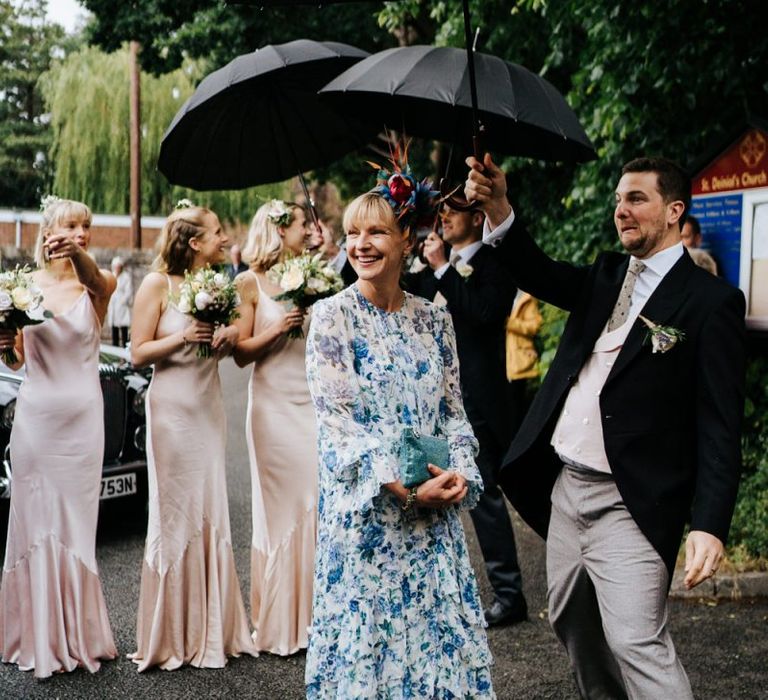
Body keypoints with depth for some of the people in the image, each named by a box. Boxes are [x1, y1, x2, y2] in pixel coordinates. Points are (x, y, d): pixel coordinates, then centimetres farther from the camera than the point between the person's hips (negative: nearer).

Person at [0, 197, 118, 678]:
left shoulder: (99, 284, 1)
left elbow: (98, 282, -23)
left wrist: (78, 258, -42)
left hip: (82, 415, 0)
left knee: (76, 520, 6)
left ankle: (75, 633, 19)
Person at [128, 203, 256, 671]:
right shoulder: (158, 285, -7)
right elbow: (139, 353, -8)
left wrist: (230, 336, -2)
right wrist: (182, 337, -20)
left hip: (210, 405, 6)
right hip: (173, 408, -6)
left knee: (211, 513, 8)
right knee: (175, 515, 0)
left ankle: (210, 629, 19)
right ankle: (172, 636, 12)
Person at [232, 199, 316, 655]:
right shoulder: (251, 283, 2)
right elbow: (241, 352, -2)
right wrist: (277, 328, -15)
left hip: (314, 402, 4)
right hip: (276, 407, -4)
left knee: (320, 502, -2)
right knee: (282, 509, 0)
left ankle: (314, 615, 9)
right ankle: (280, 625, 12)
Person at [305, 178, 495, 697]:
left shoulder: (433, 318, 7)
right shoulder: (333, 315, -6)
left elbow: (453, 410, 9)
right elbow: (337, 417, -12)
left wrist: (460, 473, -10)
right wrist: (406, 488, -18)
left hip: (434, 506, 4)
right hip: (363, 510, -4)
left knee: (437, 630, 9)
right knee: (368, 632, 4)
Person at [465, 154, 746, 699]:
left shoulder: (711, 301, -8)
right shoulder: (606, 276, 12)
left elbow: (720, 425, -12)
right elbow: (542, 277, -4)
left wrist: (710, 525, -19)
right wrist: (499, 212, -21)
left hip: (629, 503, -7)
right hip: (566, 487, 7)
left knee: (636, 641, -12)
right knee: (573, 622, 19)